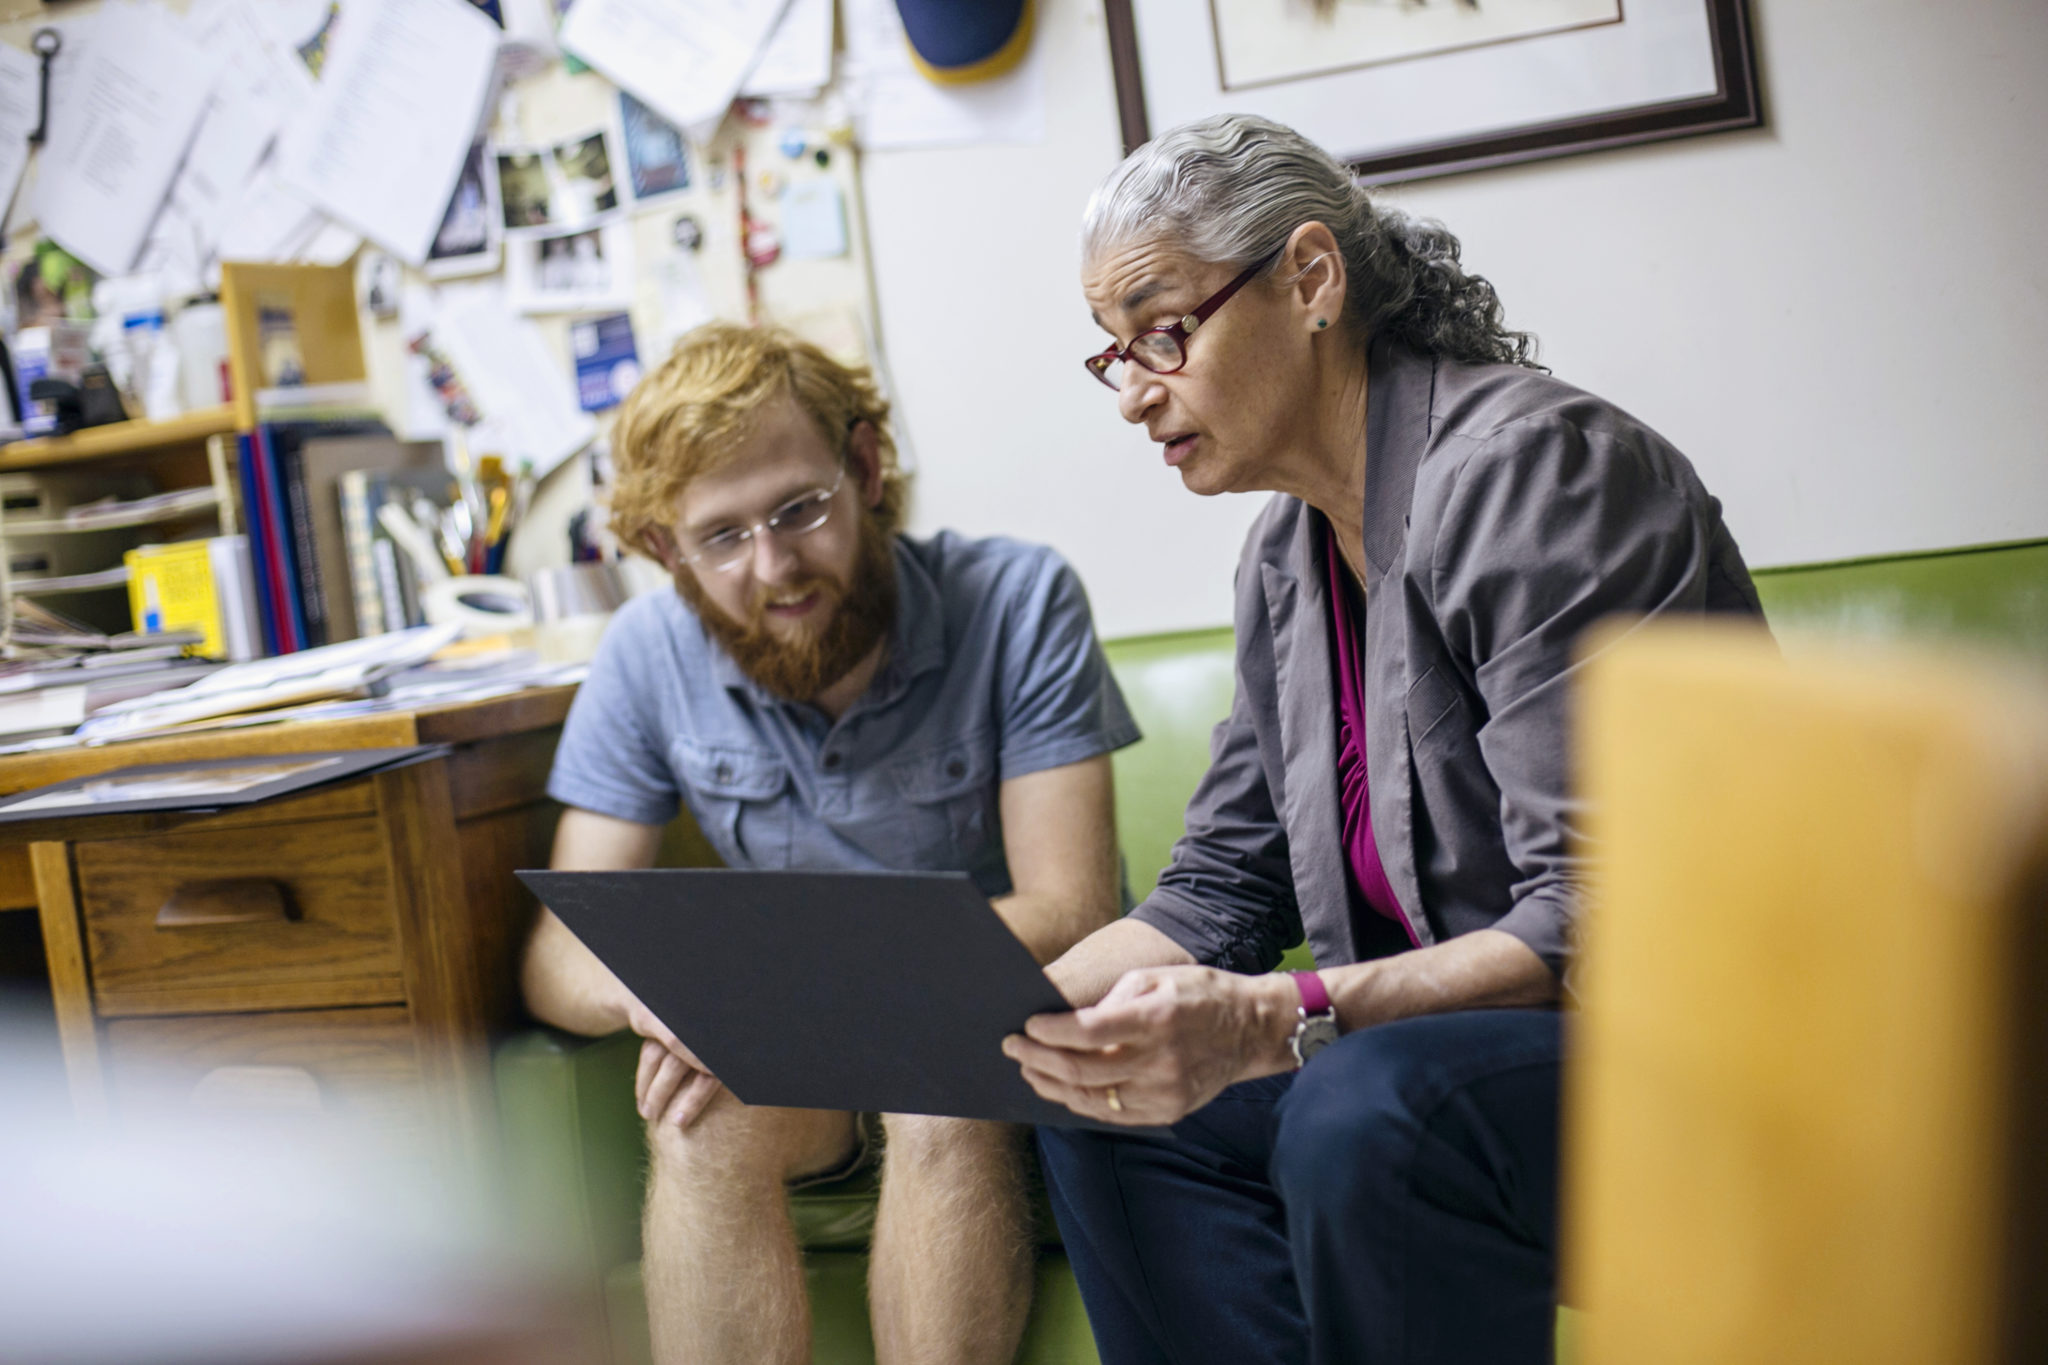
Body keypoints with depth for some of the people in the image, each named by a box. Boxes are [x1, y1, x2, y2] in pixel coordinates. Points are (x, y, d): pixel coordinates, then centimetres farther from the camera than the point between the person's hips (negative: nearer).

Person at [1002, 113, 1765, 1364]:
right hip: (1444, 1058, 9)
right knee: (1102, 1104, 2)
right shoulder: (1287, 557, 9)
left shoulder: (1529, 467, -18)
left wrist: (1274, 1024, -35)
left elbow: (1600, 922, -25)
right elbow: (1223, 893, 11)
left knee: (1363, 1113, -34)